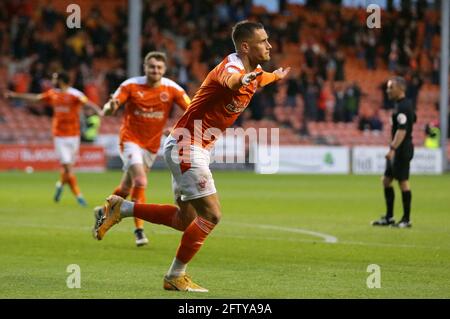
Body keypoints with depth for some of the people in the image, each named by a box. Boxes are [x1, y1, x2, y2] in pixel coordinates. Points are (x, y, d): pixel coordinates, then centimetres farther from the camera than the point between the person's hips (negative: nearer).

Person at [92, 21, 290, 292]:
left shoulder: (254, 72, 7)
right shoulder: (231, 66, -22)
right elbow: (230, 80, -51)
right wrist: (243, 78, -72)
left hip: (195, 149, 10)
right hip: (186, 146, -10)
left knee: (185, 220, 13)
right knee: (211, 214, -11)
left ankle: (121, 208, 19)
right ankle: (175, 277, 0)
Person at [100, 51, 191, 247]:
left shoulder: (172, 89, -7)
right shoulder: (130, 85, -11)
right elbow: (109, 108, -14)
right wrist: (110, 107, -39)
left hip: (151, 145, 4)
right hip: (130, 140, -4)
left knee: (126, 188, 14)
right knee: (140, 182, -22)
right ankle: (139, 230, -13)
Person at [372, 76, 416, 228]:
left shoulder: (402, 107, -17)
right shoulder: (402, 104, 14)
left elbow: (402, 130, -25)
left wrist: (393, 149, -32)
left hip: (402, 149, -10)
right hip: (397, 149, 10)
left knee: (403, 181, -5)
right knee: (386, 180, 12)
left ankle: (406, 220, 1)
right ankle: (389, 217, 16)